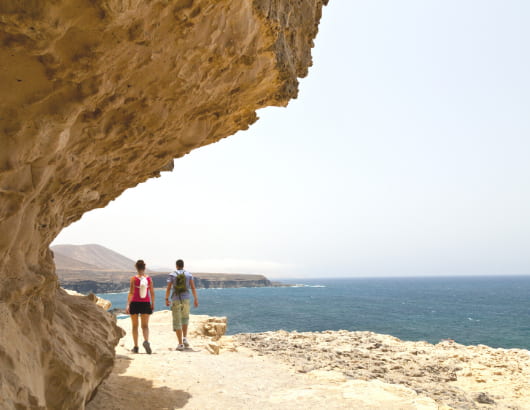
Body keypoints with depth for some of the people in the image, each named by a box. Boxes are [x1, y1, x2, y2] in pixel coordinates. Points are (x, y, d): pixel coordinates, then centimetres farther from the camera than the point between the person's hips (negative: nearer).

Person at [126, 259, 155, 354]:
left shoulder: (134, 278, -7)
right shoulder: (149, 278, -1)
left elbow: (131, 293, -12)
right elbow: (152, 293, 2)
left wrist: (128, 305, -11)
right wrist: (153, 304, 12)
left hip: (135, 303, -1)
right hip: (146, 304, 1)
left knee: (135, 326, 13)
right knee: (145, 325, 5)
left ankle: (136, 347, 16)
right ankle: (146, 341, -22)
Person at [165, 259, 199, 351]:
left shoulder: (172, 274, 1)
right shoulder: (188, 274, 5)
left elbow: (168, 288, -5)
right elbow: (193, 287, -2)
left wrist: (166, 299, 5)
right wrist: (196, 299, 2)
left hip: (176, 300, -2)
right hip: (186, 299, 2)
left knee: (177, 322, 2)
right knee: (185, 318, 24)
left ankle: (180, 344, -2)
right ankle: (185, 338, 8)